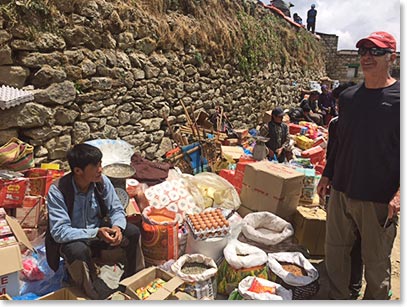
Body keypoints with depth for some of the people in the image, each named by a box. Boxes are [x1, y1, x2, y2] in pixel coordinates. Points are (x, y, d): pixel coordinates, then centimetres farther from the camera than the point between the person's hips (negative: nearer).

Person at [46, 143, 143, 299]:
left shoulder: (102, 181, -14)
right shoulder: (57, 191, -27)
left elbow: (117, 209, -5)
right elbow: (59, 232, -29)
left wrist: (117, 227, -28)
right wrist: (95, 232, -37)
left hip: (98, 231, 5)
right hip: (71, 239, -4)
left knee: (133, 232, -16)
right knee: (78, 250, -38)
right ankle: (98, 293, -13)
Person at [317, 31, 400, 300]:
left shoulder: (399, 97, -9)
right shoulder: (348, 96, 8)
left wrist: (400, 192, -20)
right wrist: (327, 175, 16)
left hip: (380, 198, -5)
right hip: (341, 191, 6)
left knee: (376, 262, 9)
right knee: (335, 250, 16)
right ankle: (338, 298, 36)